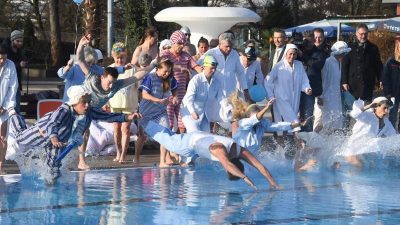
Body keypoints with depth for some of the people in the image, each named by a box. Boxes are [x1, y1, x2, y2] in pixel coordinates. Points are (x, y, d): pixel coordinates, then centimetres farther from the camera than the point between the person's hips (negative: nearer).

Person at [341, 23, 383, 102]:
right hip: (352, 85, 0)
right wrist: (344, 82, -4)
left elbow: (378, 66, 10)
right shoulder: (350, 48, 5)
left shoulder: (373, 48, 8)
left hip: (368, 84, 0)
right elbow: (344, 66, 4)